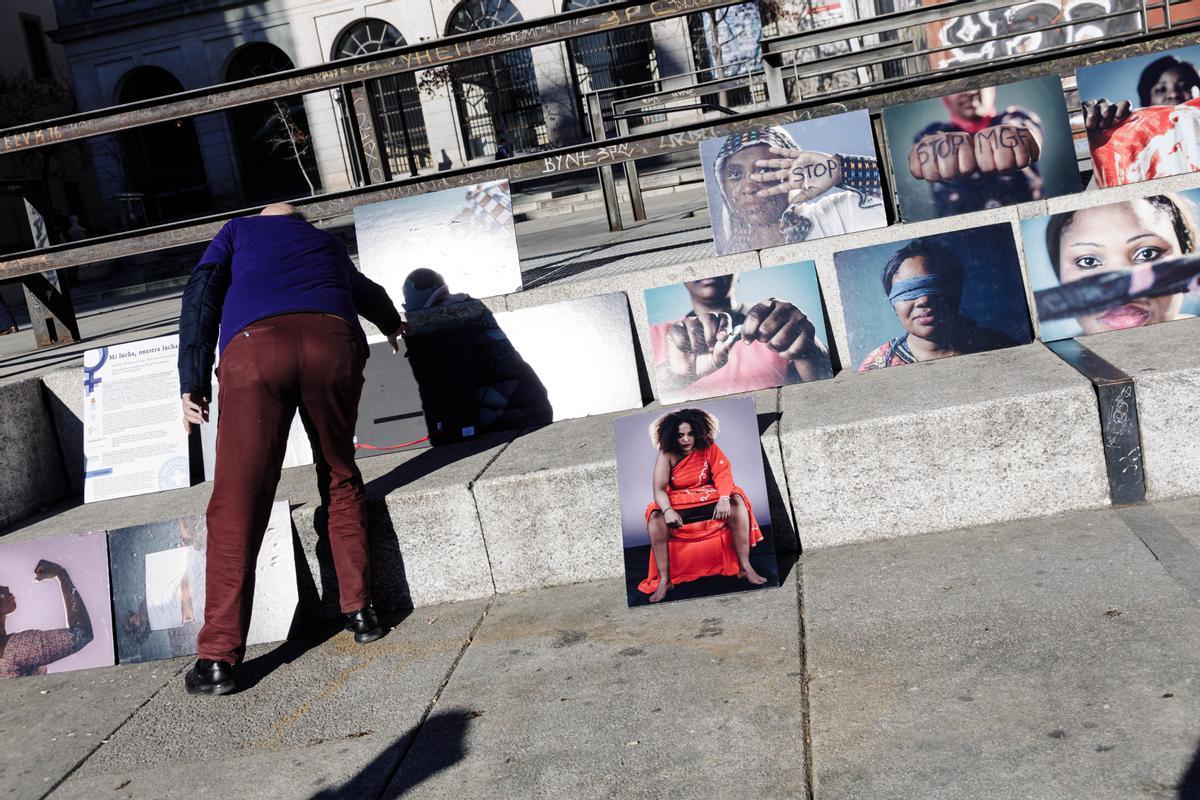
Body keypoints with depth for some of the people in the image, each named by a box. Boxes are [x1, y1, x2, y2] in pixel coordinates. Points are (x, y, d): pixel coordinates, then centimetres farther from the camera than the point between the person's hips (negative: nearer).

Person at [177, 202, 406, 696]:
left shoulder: (238, 231, 32)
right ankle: (359, 611, 22)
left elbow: (201, 296, 14)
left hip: (253, 345, -2)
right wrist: (391, 326, 80)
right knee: (340, 478, 22)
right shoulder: (326, 243, 39)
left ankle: (218, 658, -4)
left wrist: (193, 383, 9)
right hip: (333, 342, 2)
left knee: (237, 503, -2)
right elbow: (368, 294, 58)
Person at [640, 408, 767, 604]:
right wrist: (667, 511, -39)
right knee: (656, 518, -31)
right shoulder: (667, 455, -9)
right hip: (679, 505, -1)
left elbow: (723, 473, -14)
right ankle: (664, 580, -29)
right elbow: (659, 489, -17)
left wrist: (724, 498, -35)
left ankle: (745, 568, -25)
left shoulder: (708, 446, -4)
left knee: (737, 502, -28)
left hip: (709, 500, 1)